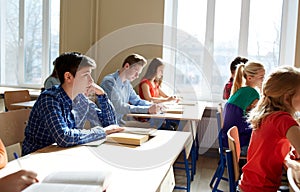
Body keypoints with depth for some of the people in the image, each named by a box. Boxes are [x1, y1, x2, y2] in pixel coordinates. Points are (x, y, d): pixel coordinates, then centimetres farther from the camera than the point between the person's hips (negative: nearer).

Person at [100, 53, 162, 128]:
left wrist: (154, 106, -1)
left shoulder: (127, 83, 11)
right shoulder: (109, 81, -16)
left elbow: (137, 101, 18)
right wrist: (148, 109, -28)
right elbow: (119, 107, -26)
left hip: (121, 121, 8)